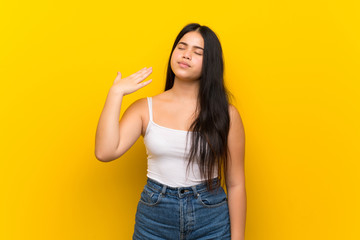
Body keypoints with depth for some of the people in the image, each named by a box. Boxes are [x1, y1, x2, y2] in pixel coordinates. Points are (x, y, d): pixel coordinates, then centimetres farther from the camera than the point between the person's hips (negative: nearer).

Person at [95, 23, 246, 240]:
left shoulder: (225, 114, -6)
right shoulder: (145, 108, -2)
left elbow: (235, 184, -4)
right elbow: (106, 152, -16)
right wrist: (116, 93, -14)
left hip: (211, 222, -1)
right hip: (154, 221, 2)